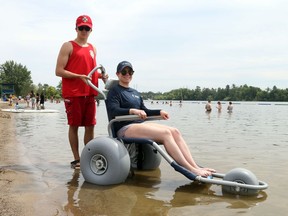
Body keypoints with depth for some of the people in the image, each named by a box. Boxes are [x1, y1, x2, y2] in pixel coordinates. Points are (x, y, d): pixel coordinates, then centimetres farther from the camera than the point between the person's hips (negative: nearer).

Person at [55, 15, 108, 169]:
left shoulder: (92, 48, 17)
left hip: (89, 93, 5)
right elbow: (59, 71, -7)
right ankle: (76, 159, 9)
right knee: (74, 125, 1)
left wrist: (100, 75, 5)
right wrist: (79, 76, -18)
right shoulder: (68, 46, 0)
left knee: (90, 126, 6)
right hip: (73, 94, -5)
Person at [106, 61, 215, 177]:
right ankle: (191, 170, -30)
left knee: (175, 132, -15)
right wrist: (133, 111, -29)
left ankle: (195, 167, -23)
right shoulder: (114, 91, 3)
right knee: (165, 133, -27)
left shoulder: (135, 93, 26)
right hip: (125, 128, -7)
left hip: (141, 124, 8)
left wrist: (159, 112, 11)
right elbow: (113, 111, -14)